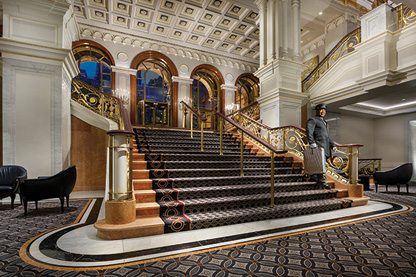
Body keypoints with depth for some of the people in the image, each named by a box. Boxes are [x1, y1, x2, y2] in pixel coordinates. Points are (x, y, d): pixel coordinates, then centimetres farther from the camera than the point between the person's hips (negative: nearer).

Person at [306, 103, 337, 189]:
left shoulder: (324, 122, 27)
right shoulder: (312, 120, -2)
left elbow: (327, 135, 32)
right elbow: (309, 131, -19)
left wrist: (332, 144, 26)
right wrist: (312, 142, -31)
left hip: (325, 146, 9)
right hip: (318, 146, -9)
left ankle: (313, 177, 20)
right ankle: (322, 181, -13)